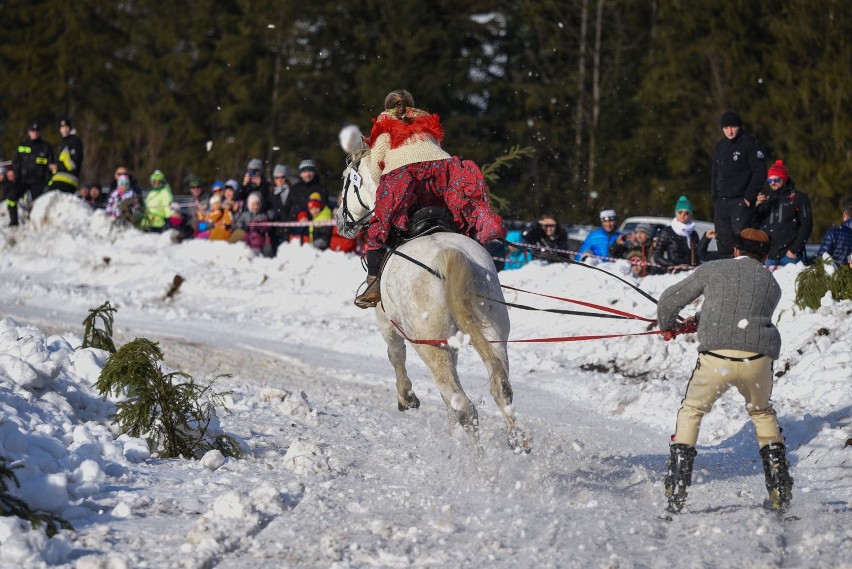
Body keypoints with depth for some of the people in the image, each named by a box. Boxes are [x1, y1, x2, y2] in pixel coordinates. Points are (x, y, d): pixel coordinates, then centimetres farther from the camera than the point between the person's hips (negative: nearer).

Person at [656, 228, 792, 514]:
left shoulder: (712, 270, 12)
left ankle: (676, 490, 10)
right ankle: (780, 489, 22)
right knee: (762, 413, 29)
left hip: (716, 357, -2)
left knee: (691, 412, 19)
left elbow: (669, 300, 17)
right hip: (758, 359, 2)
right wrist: (698, 321, 45)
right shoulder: (772, 285, 21)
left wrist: (668, 326, 39)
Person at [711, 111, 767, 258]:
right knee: (723, 238, 6)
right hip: (721, 201, 7)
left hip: (741, 201, -7)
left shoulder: (749, 144, -5)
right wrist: (714, 195, 11)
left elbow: (760, 172, -9)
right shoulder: (720, 146, 16)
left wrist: (749, 196, -13)